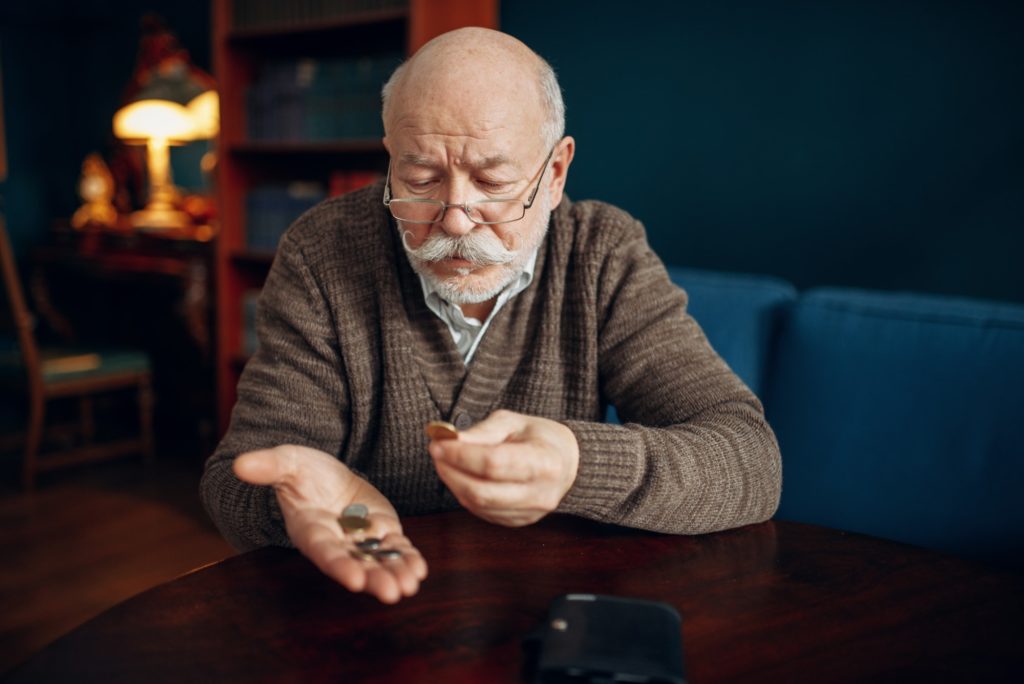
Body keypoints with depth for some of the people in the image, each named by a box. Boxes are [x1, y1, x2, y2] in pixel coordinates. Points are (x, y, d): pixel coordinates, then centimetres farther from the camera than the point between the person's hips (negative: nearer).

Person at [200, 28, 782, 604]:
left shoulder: (608, 257, -7)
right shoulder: (321, 255, -8)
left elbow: (752, 464, -14)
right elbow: (238, 477, -8)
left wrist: (580, 467, -33)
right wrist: (309, 492, -32)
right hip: (371, 602, 1)